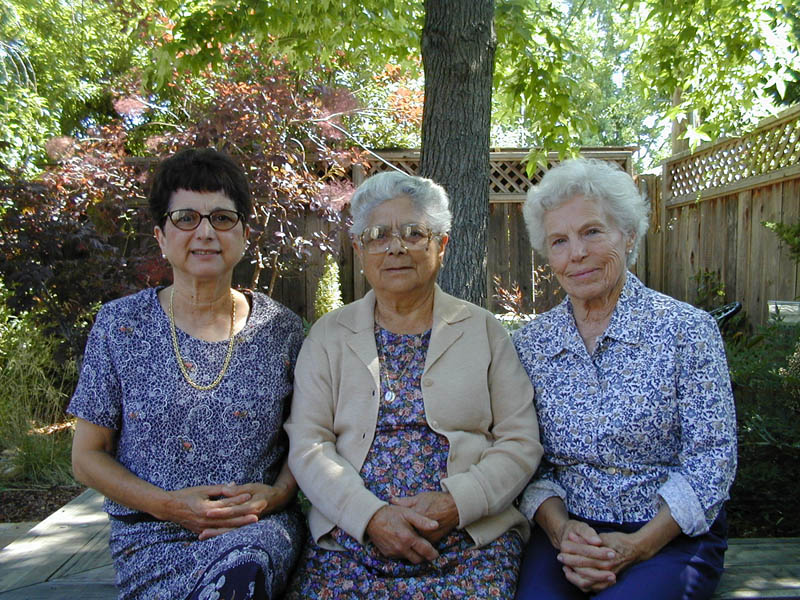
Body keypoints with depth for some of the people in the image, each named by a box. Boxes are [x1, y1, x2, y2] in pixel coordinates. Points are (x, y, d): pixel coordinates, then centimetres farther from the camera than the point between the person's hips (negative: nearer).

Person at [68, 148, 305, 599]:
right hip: (153, 536, -1)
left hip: (262, 527, 1)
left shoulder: (282, 329, 2)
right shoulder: (120, 325, 0)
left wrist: (276, 494, -11)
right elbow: (88, 456, 4)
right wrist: (168, 504, -11)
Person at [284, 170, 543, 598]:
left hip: (471, 540, 0)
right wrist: (371, 516, -13)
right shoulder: (328, 335, 9)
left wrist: (456, 502, -12)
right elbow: (307, 446, 1)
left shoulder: (483, 330, 8)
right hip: (348, 540, 1)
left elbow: (521, 443, 3)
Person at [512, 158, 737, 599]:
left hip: (671, 535, -1)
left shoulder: (686, 330, -7)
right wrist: (560, 529, -14)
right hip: (566, 533, 2)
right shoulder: (529, 343, 2)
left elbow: (711, 459, -7)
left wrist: (638, 545, -15)